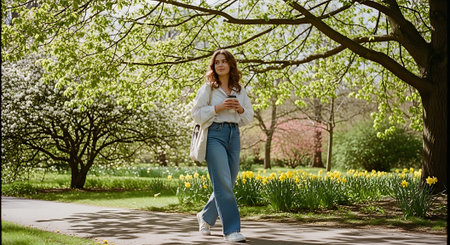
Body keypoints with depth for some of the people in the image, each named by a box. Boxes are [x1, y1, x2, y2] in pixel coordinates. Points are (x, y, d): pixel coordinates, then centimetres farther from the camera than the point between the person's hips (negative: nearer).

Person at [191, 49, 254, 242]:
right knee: (222, 183, -13)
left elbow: (249, 117, 18)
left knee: (227, 184, 8)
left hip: (234, 134, 5)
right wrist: (216, 108, -13)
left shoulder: (239, 89, 14)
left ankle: (206, 217, 31)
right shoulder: (208, 88, 2)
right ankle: (231, 230, -12)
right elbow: (196, 114, 0)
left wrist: (241, 109, -3)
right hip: (215, 134, -5)